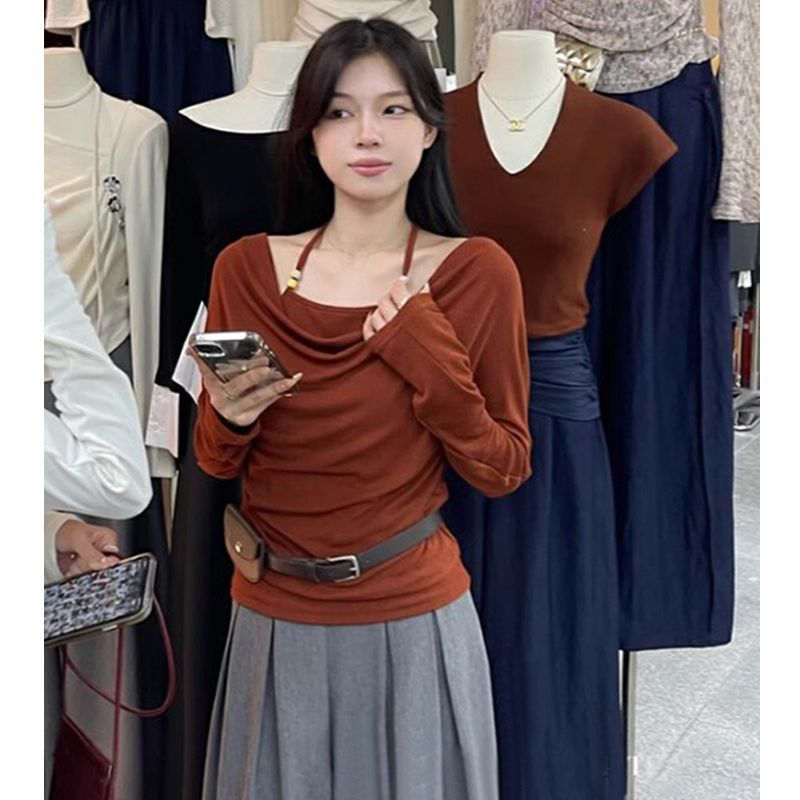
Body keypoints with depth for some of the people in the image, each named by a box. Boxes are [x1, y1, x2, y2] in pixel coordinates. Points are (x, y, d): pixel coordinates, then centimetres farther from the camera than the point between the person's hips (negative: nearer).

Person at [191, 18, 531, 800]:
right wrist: (227, 418, -16)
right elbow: (215, 464, 6)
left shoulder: (478, 271, -9)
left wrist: (431, 362, -18)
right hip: (274, 619, 2)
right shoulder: (245, 269, -3)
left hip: (414, 619, -2)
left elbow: (505, 470, -4)